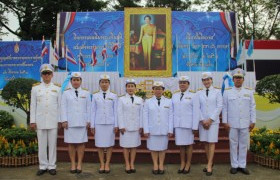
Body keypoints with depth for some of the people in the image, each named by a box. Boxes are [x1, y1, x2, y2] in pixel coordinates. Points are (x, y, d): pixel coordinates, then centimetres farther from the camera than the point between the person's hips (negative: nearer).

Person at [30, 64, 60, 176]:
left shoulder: (57, 89, 6)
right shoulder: (35, 88, 7)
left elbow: (60, 106, 5)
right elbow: (33, 106, 5)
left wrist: (60, 120, 1)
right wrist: (32, 121, 0)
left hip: (53, 121, 0)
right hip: (40, 121, 1)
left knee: (52, 144, 5)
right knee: (42, 144, 6)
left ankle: (52, 166, 15)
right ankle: (43, 166, 18)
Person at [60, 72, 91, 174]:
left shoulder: (86, 93, 9)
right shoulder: (66, 93, 8)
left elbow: (88, 108, 6)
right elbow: (63, 108, 3)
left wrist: (88, 121, 1)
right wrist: (64, 120, -6)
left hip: (82, 122, 0)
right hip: (70, 122, 0)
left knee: (81, 143, 3)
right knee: (71, 143, 3)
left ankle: (79, 164, 12)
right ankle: (73, 164, 12)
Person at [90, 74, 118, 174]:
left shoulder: (114, 96, 4)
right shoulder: (95, 96, 6)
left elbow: (115, 111, 3)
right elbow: (93, 111, 6)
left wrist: (116, 125, 0)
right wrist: (92, 125, 3)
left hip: (110, 123, 0)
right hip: (99, 123, 1)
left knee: (109, 144, 4)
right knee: (100, 144, 5)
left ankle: (107, 164, 16)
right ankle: (102, 164, 17)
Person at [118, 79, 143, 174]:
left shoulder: (139, 100, 8)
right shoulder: (121, 99, 2)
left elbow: (141, 114, 6)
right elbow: (120, 114, -2)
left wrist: (141, 126, 1)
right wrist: (121, 126, -8)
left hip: (136, 126, 2)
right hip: (125, 126, -2)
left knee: (134, 145, 6)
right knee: (126, 146, 3)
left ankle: (132, 164, 16)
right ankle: (127, 165, 14)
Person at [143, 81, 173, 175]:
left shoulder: (168, 102, 6)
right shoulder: (148, 102, 4)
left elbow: (171, 117, 2)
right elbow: (145, 117, 1)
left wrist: (170, 130, -2)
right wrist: (146, 130, -5)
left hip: (164, 130, 0)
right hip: (152, 130, 0)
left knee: (162, 148, 7)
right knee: (153, 148, 6)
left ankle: (161, 165, 19)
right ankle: (155, 165, 18)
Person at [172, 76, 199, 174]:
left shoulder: (193, 95, -4)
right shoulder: (175, 95, 8)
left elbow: (196, 111, -7)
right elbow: (173, 110, 8)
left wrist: (194, 126, -10)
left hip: (188, 124, -3)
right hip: (177, 124, 3)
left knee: (188, 144, 6)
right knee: (181, 144, 9)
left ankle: (188, 164, 18)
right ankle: (182, 164, 20)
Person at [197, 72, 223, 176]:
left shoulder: (217, 92, 2)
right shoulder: (199, 93, 6)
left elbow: (219, 107, -3)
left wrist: (210, 120, -10)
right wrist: (202, 120, -7)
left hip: (213, 121, -2)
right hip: (202, 121, 2)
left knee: (211, 142, -3)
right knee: (205, 143, 5)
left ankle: (209, 166, -1)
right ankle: (210, 163, 16)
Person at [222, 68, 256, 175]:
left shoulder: (249, 92, 8)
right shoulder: (227, 92, 3)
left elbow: (252, 108, 7)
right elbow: (225, 108, 1)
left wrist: (253, 122, 2)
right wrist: (225, 122, -4)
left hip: (245, 124, 2)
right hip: (232, 124, -1)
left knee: (244, 144, 7)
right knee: (233, 144, 4)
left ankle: (242, 165, 17)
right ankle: (234, 165, 14)